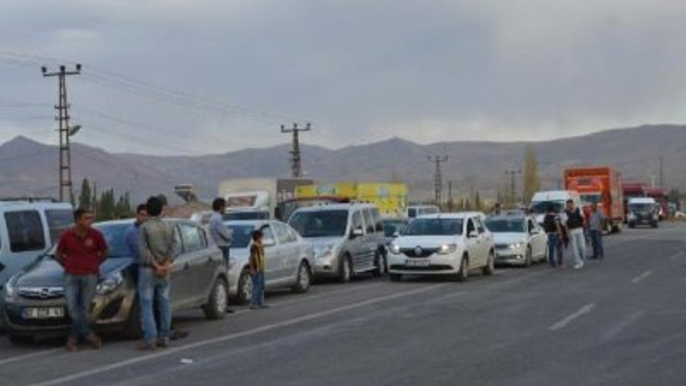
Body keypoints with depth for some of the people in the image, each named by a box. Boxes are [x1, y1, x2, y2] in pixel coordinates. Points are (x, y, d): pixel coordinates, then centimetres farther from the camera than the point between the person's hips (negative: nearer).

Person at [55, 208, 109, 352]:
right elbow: (58, 255, 13)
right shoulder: (67, 235, -3)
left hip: (90, 276, 0)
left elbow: (105, 252, 14)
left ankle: (74, 338, 12)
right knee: (72, 306, -13)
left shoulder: (96, 235, -3)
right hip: (71, 276, 0)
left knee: (84, 308, 0)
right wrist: (68, 265, 8)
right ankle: (88, 334, -2)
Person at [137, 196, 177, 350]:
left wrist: (155, 265, -12)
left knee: (147, 304, -3)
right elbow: (173, 248, 0)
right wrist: (165, 265, -8)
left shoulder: (144, 227, -9)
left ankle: (150, 338, -9)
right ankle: (164, 337, 13)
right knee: (164, 303, 10)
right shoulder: (169, 227, 6)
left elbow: (143, 250, -15)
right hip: (165, 271, 5)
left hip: (148, 269, -5)